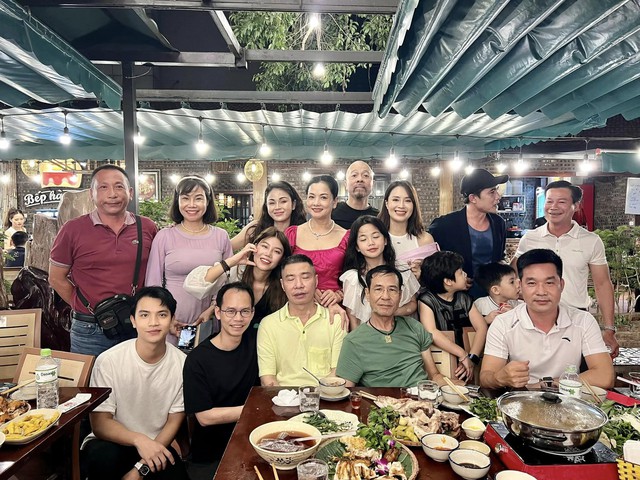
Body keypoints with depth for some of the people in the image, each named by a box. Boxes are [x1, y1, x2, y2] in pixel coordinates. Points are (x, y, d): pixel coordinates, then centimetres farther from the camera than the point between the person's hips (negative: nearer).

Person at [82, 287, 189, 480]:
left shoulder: (182, 363, -13)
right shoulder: (108, 361, -18)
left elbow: (174, 422, -4)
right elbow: (100, 424, -14)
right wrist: (138, 439, -32)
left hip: (156, 445, 2)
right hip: (112, 442, -2)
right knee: (103, 456, -32)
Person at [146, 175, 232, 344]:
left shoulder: (221, 236, 3)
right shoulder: (164, 236, -2)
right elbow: (153, 283, 1)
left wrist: (212, 310, -6)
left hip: (208, 322, 2)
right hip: (169, 323, -1)